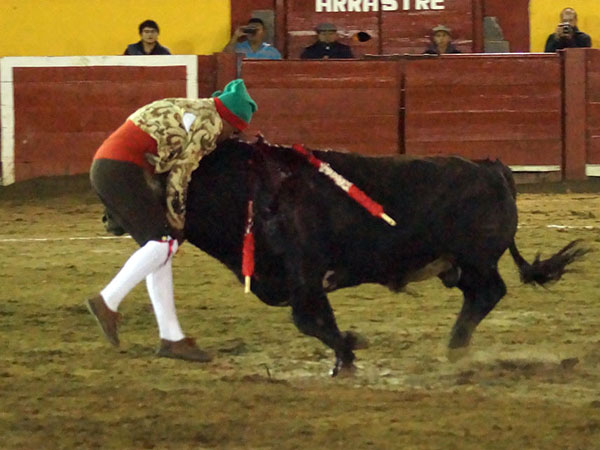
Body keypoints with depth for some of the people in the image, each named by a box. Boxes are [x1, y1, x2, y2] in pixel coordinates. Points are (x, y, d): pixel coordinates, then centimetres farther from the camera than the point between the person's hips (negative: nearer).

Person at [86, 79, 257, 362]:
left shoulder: (190, 110, 25)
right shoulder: (208, 123, -5)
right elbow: (180, 172, -6)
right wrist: (176, 218, 2)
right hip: (121, 169, -10)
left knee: (159, 247, 10)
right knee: (167, 240, -12)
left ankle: (172, 338, 9)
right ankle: (108, 301, -15)